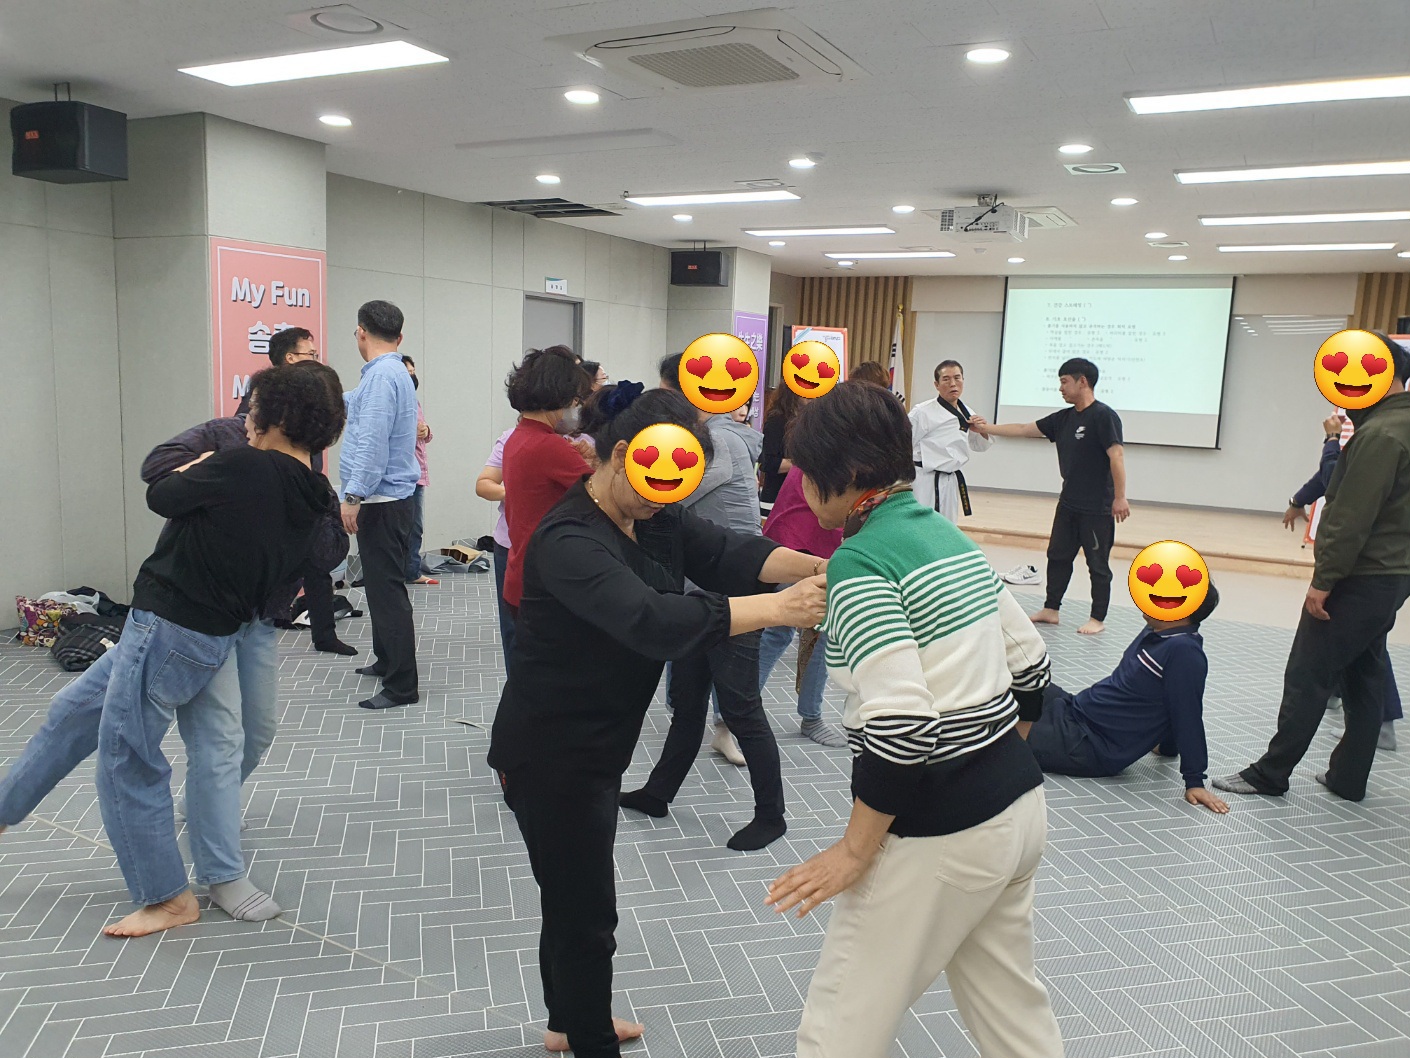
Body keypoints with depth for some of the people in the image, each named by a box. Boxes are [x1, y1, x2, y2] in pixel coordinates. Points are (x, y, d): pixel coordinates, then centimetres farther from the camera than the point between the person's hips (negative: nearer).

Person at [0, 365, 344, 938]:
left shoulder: (243, 465, -22)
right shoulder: (313, 500, -1)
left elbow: (161, 496, -8)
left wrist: (198, 467, 10)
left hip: (169, 629, -9)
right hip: (208, 632, 9)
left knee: (126, 760, 5)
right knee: (74, 711, 25)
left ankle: (168, 898, 16)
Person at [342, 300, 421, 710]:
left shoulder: (381, 375, -17)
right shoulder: (394, 372, 16)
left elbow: (372, 442, -25)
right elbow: (357, 405, 36)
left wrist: (353, 496, -24)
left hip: (381, 502, -11)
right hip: (389, 498, 11)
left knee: (386, 589, -7)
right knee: (381, 584, 20)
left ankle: (401, 686, -3)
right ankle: (387, 660, 34)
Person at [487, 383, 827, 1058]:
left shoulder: (654, 517, -1)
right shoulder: (570, 541, -28)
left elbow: (729, 553, -12)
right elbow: (653, 621, -41)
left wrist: (817, 569, -29)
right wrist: (779, 608, -44)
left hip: (595, 747, 9)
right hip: (550, 756, -9)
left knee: (571, 893, 26)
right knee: (586, 914, 4)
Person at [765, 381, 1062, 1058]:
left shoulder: (859, 562, -18)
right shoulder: (947, 534, 7)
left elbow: (900, 727, -26)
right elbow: (1029, 667, 12)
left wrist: (854, 853, -16)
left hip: (939, 832, -9)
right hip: (1019, 800, 9)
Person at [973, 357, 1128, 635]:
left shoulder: (1103, 416, -15)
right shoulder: (1064, 418, 9)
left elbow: (1116, 456, -19)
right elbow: (1024, 429, 14)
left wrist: (1120, 497, -22)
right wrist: (987, 428, 11)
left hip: (1098, 508, -9)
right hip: (1069, 503, 9)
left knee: (1098, 564, 2)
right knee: (1058, 556, 15)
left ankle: (1097, 619, 13)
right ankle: (1051, 610, 27)